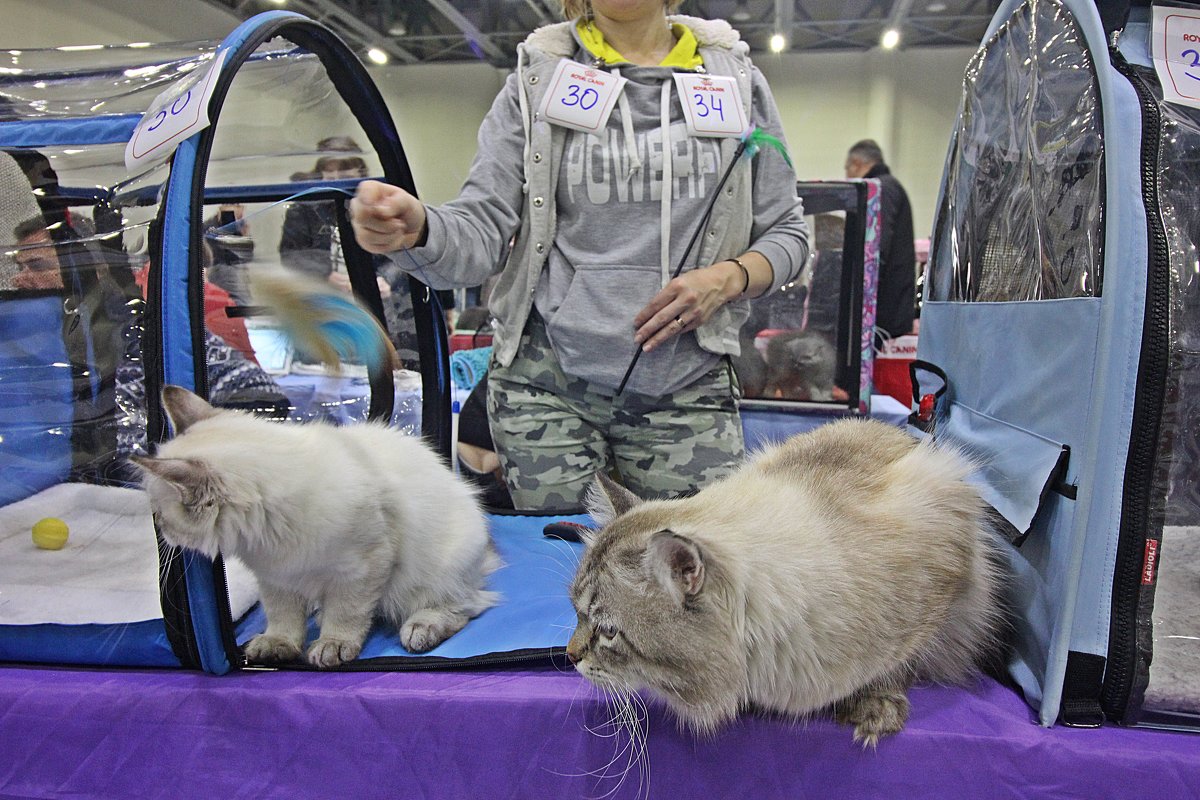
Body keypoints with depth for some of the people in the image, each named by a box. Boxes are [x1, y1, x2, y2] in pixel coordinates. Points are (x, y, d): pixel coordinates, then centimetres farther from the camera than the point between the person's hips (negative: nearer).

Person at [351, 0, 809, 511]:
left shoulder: (737, 82, 9)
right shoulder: (537, 81, 6)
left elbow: (787, 233, 11)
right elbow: (481, 231, -3)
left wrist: (727, 277, -10)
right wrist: (415, 230, -26)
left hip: (687, 392, 1)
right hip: (546, 384, 0)